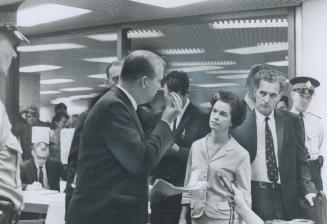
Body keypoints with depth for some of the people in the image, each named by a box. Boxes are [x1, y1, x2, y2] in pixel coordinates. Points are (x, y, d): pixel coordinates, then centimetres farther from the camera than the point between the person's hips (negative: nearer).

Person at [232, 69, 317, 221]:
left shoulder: (291, 121, 5)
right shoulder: (241, 123, -3)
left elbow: (300, 160, 7)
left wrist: (307, 189, -5)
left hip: (285, 197, 2)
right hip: (252, 197, -2)